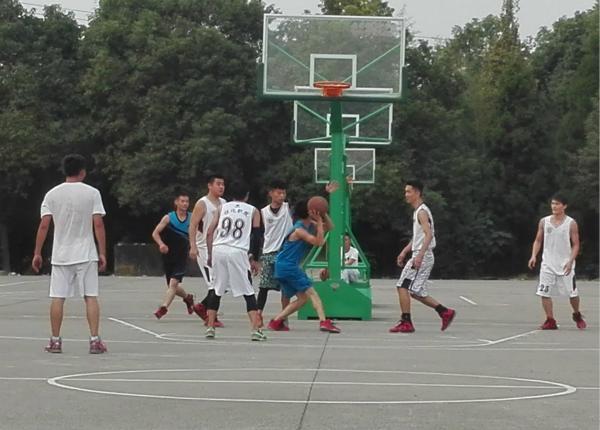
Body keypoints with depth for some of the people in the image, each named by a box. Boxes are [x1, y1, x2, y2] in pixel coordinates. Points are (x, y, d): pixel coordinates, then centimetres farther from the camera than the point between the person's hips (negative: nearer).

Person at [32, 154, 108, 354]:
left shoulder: (52, 194, 2)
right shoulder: (92, 193, -3)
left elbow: (44, 225, -2)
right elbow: (98, 225, -7)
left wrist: (37, 253, 3)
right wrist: (102, 253, -2)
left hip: (60, 255, 1)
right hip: (86, 255, -1)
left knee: (57, 298, 5)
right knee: (91, 297, 1)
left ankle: (55, 341, 8)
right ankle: (95, 340, -3)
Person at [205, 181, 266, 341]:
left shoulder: (223, 207, 18)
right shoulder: (253, 211, 13)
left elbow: (209, 233, 11)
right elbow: (256, 237, 6)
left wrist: (210, 255, 18)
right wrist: (254, 259, 15)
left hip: (218, 250, 3)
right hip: (238, 252, -2)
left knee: (217, 291, 17)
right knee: (248, 293, 3)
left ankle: (210, 328, 15)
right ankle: (256, 329, -7)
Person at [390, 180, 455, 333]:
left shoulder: (422, 212, -13)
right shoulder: (418, 211, 18)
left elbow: (429, 234, -25)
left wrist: (420, 255, -33)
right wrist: (404, 251, 24)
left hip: (422, 257, -10)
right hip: (419, 256, 10)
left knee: (403, 287, -10)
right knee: (416, 292, 13)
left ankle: (406, 323, -7)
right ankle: (445, 312, 16)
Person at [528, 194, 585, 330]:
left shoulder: (571, 223, -4)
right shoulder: (544, 222, 3)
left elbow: (575, 244, -4)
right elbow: (538, 241, 10)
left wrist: (570, 261, -17)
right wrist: (534, 256, -6)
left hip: (565, 264, -2)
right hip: (548, 264, 2)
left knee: (572, 293, 3)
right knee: (544, 293, -6)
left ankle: (577, 315, 29)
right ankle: (550, 321, 3)